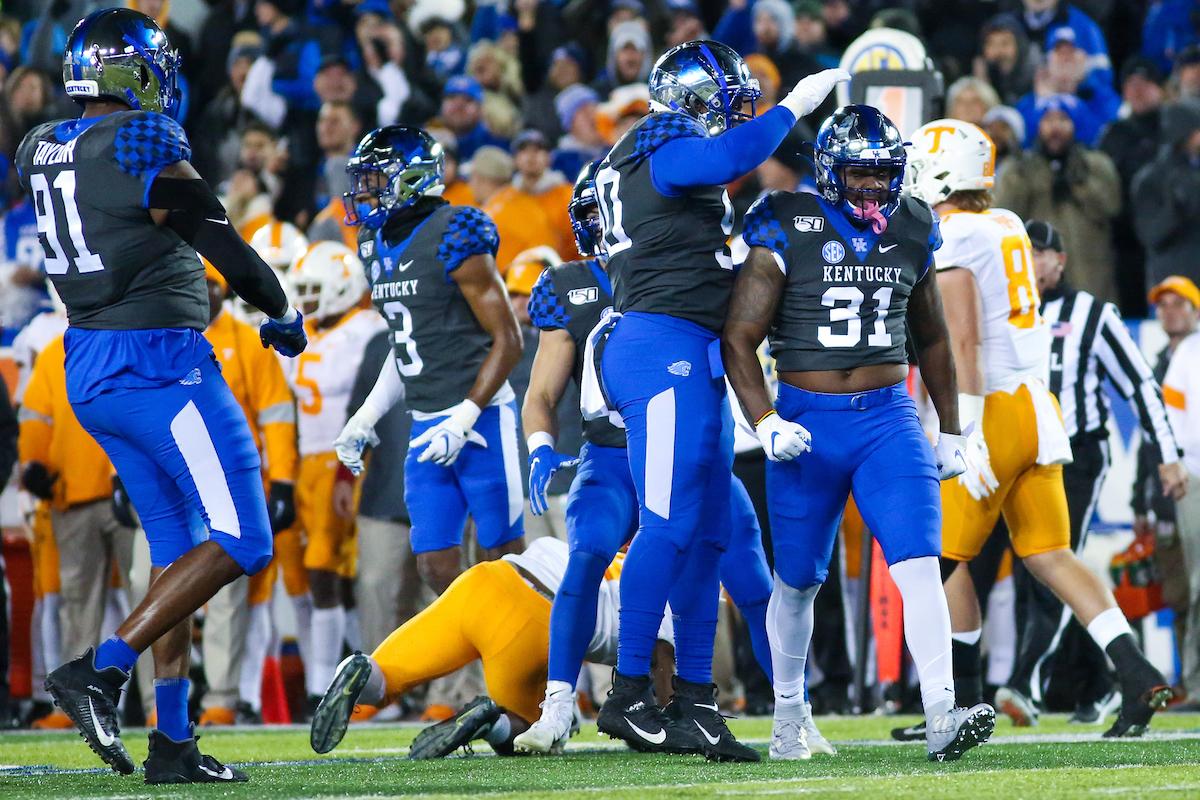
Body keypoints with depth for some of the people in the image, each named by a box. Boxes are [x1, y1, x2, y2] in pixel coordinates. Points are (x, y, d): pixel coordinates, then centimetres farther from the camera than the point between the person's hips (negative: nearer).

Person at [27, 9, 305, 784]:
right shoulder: (144, 145, -17)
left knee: (177, 545, 14)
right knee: (240, 542, -3)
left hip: (89, 369, 8)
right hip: (158, 363, -8)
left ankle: (174, 741, 11)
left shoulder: (42, 150, 6)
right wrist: (282, 313, 3)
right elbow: (220, 242, -12)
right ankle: (101, 671, -12)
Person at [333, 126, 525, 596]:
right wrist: (366, 417, 15)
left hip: (479, 417, -8)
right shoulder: (376, 246, 11)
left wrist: (465, 418, -20)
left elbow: (508, 341, -14)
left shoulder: (452, 238, -14)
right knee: (435, 567, 3)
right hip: (427, 425, 8)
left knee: (503, 557, -3)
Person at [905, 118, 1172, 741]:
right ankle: (1137, 676, -6)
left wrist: (967, 435, -20)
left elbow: (963, 341, -18)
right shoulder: (1008, 227, 15)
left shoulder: (949, 239, -11)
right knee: (1049, 555, 7)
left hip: (995, 409, -8)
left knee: (948, 556, 3)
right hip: (1037, 406, 8)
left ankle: (964, 706, 7)